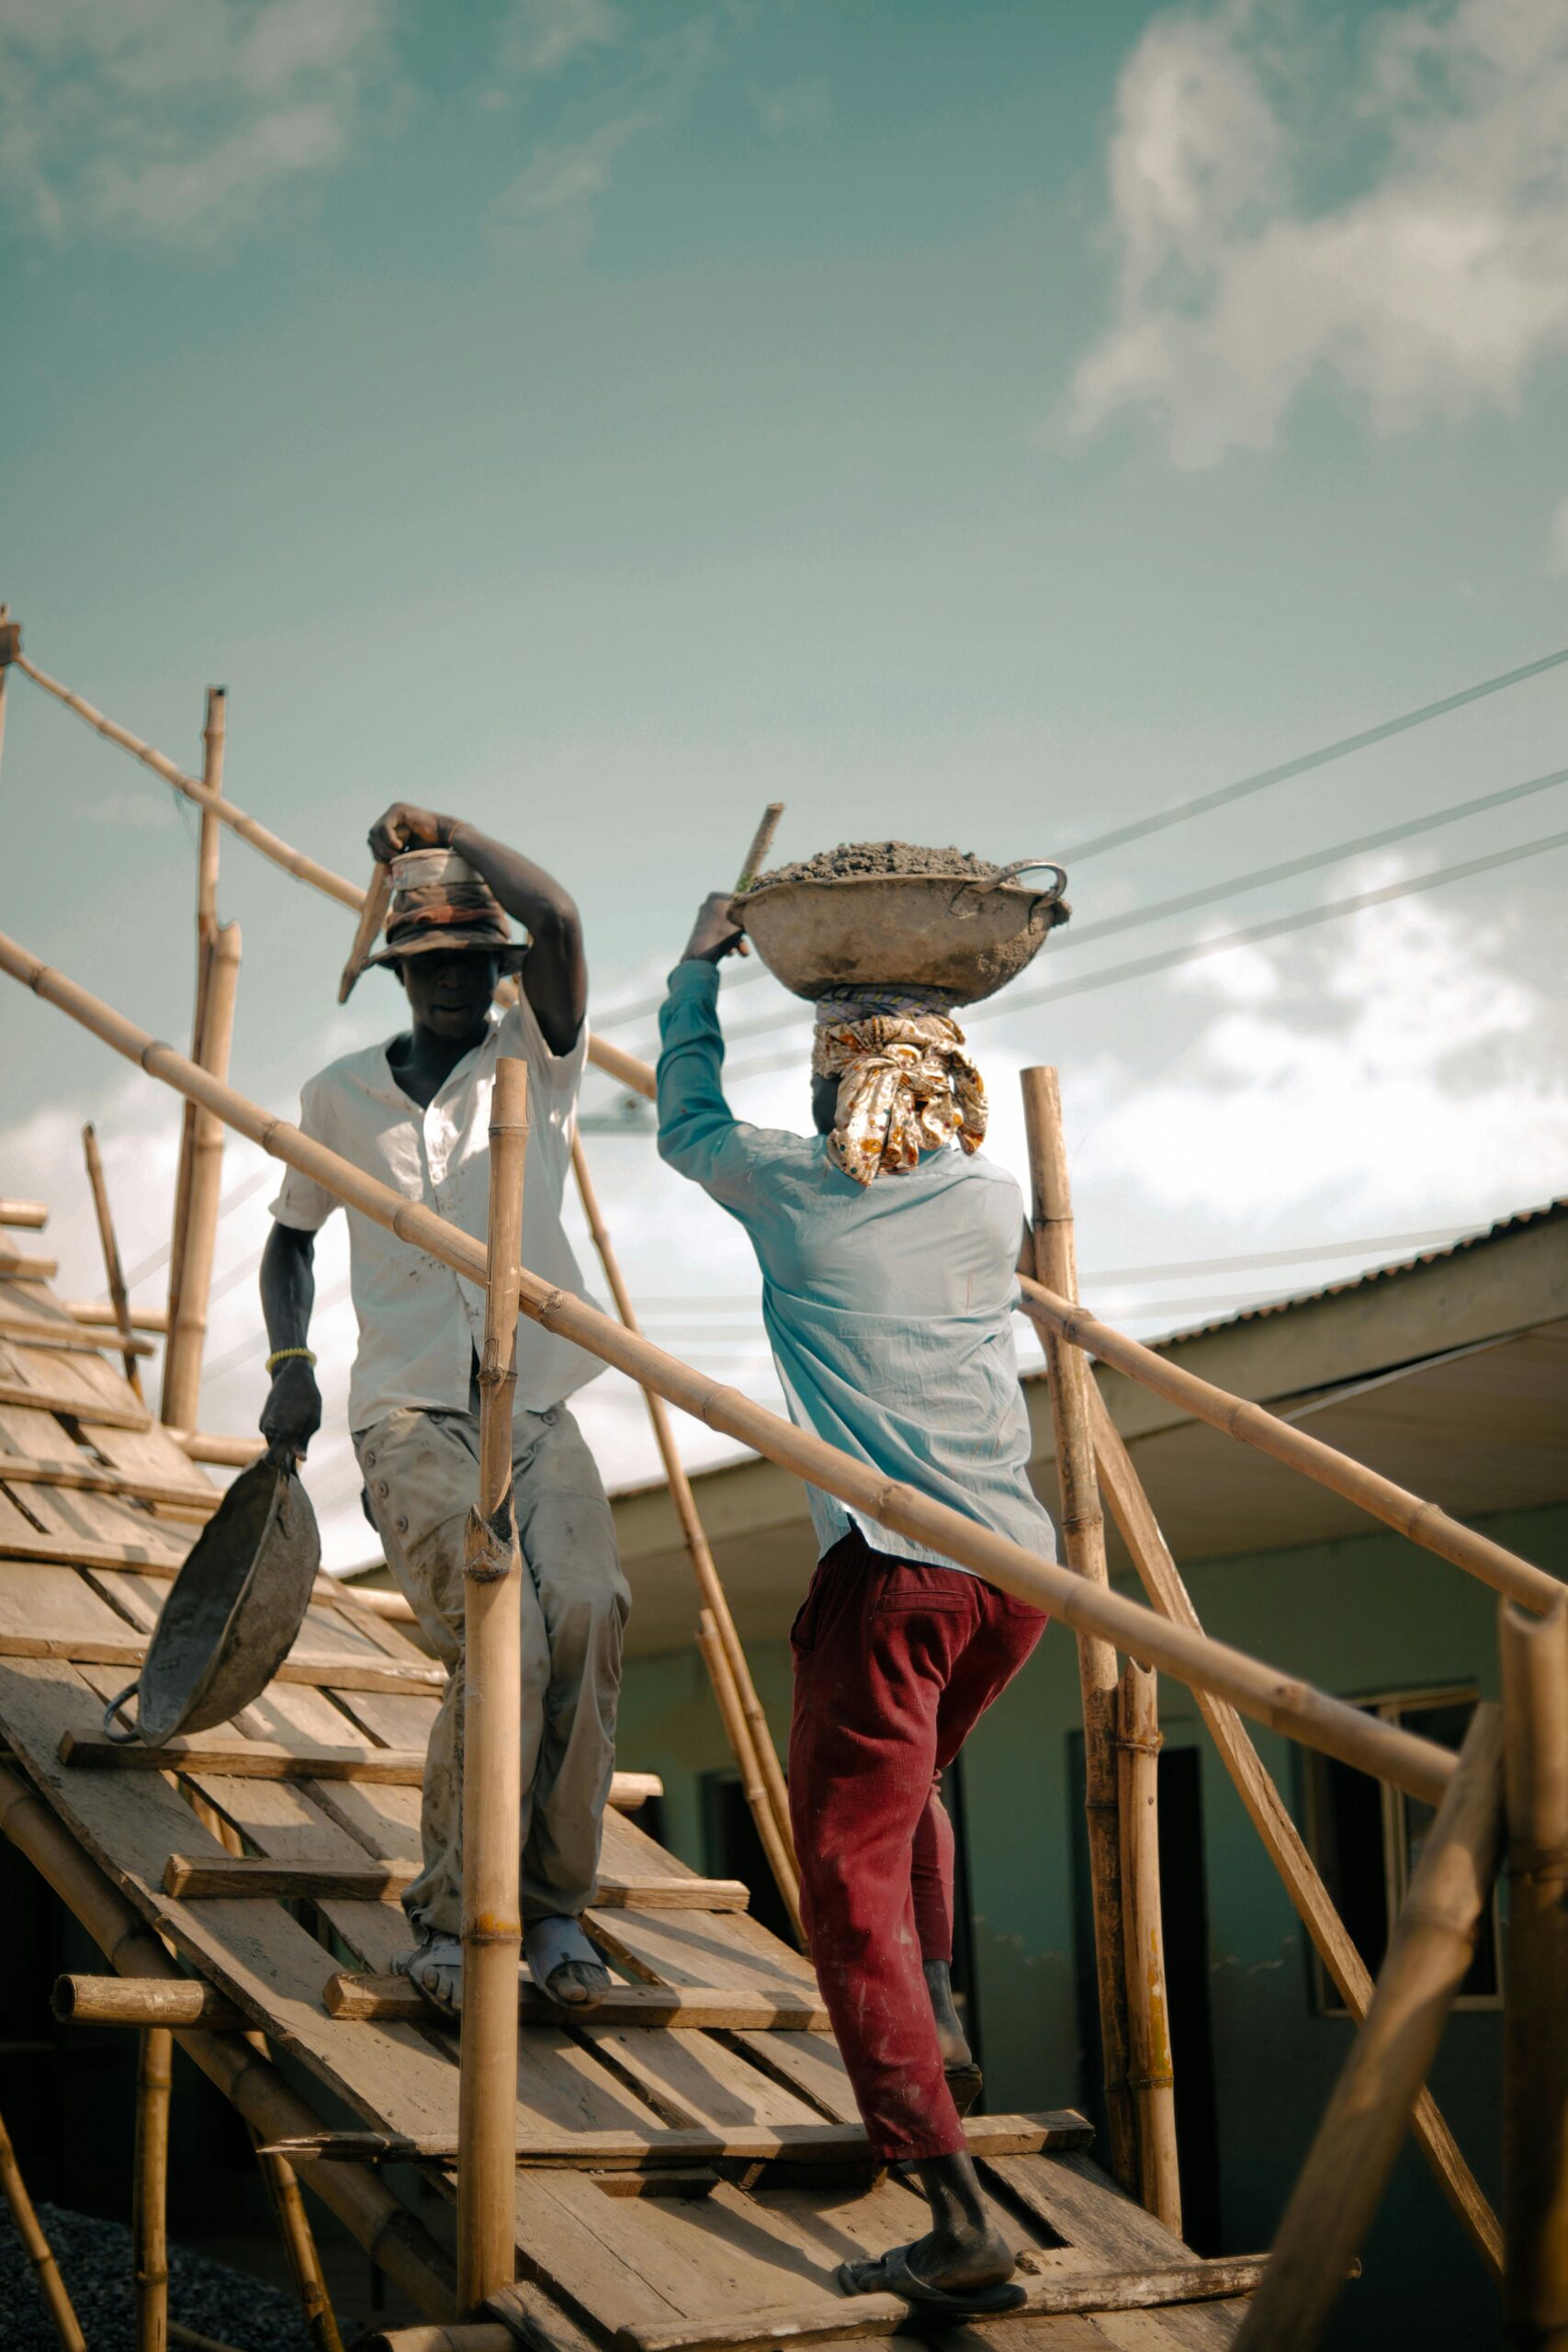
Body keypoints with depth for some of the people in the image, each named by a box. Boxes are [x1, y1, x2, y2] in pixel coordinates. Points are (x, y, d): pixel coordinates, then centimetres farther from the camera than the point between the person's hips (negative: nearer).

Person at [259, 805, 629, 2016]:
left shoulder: (537, 1057, 8)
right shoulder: (341, 1094, 12)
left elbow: (557, 918, -11)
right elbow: (290, 1239, 26)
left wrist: (439, 826, -3)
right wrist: (290, 1362, 10)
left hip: (538, 1411, 1)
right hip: (412, 1419, -1)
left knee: (586, 1613, -25)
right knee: (502, 1641, -24)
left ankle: (554, 1910, -9)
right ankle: (452, 1922, -7)